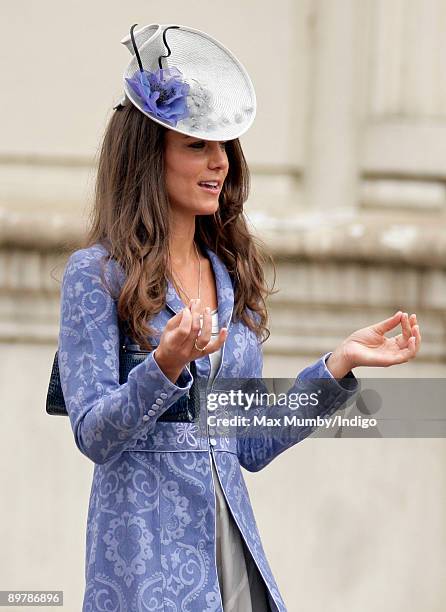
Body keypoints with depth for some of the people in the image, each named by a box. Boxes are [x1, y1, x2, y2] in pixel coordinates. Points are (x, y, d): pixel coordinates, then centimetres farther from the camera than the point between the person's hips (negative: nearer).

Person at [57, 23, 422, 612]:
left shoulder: (232, 277, 12)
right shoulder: (97, 275, -5)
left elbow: (252, 447, 12)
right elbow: (94, 436, -12)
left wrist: (340, 365, 4)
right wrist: (167, 364, -26)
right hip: (148, 547, -5)